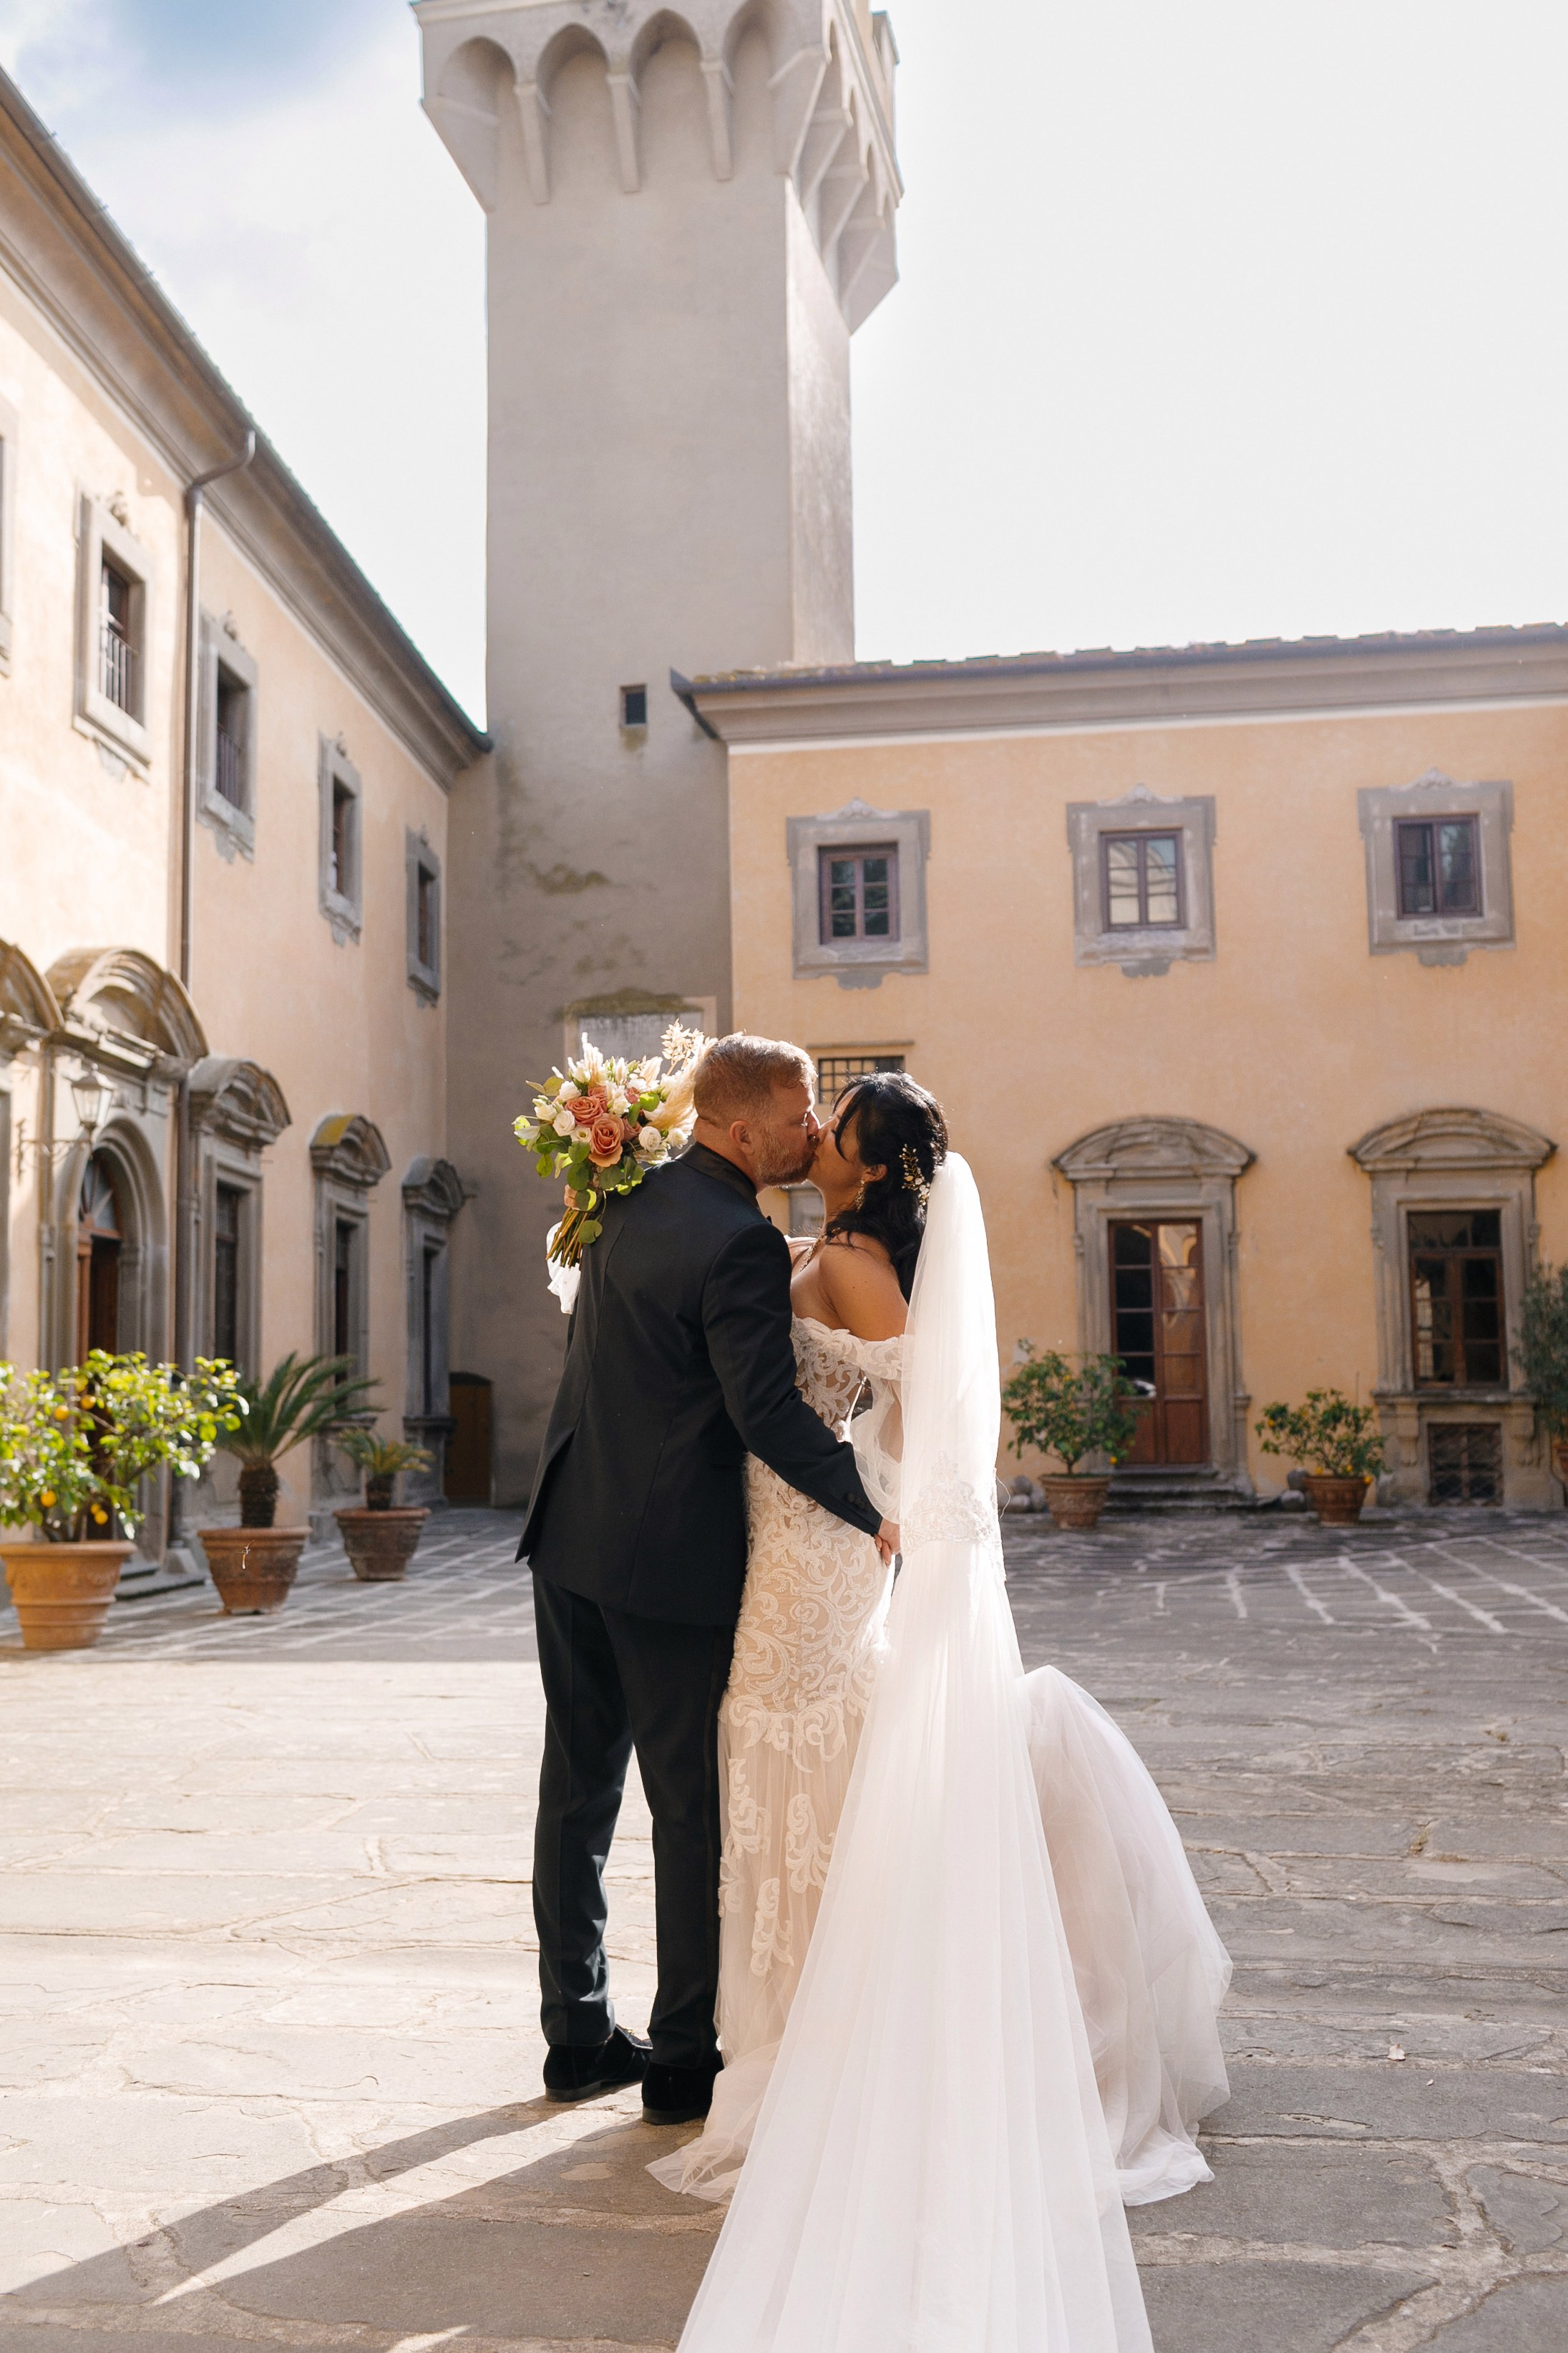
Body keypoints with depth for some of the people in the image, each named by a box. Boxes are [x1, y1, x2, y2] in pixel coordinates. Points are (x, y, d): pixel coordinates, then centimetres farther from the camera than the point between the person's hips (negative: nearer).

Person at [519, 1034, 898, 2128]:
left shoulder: (632, 1197, 7)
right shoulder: (741, 1245, -19)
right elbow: (768, 1413, -23)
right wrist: (874, 1512, -13)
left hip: (570, 1537, 8)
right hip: (670, 1557, -8)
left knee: (579, 1786, 14)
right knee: (694, 1809, 5)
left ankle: (579, 2034, 26)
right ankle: (685, 2058, 16)